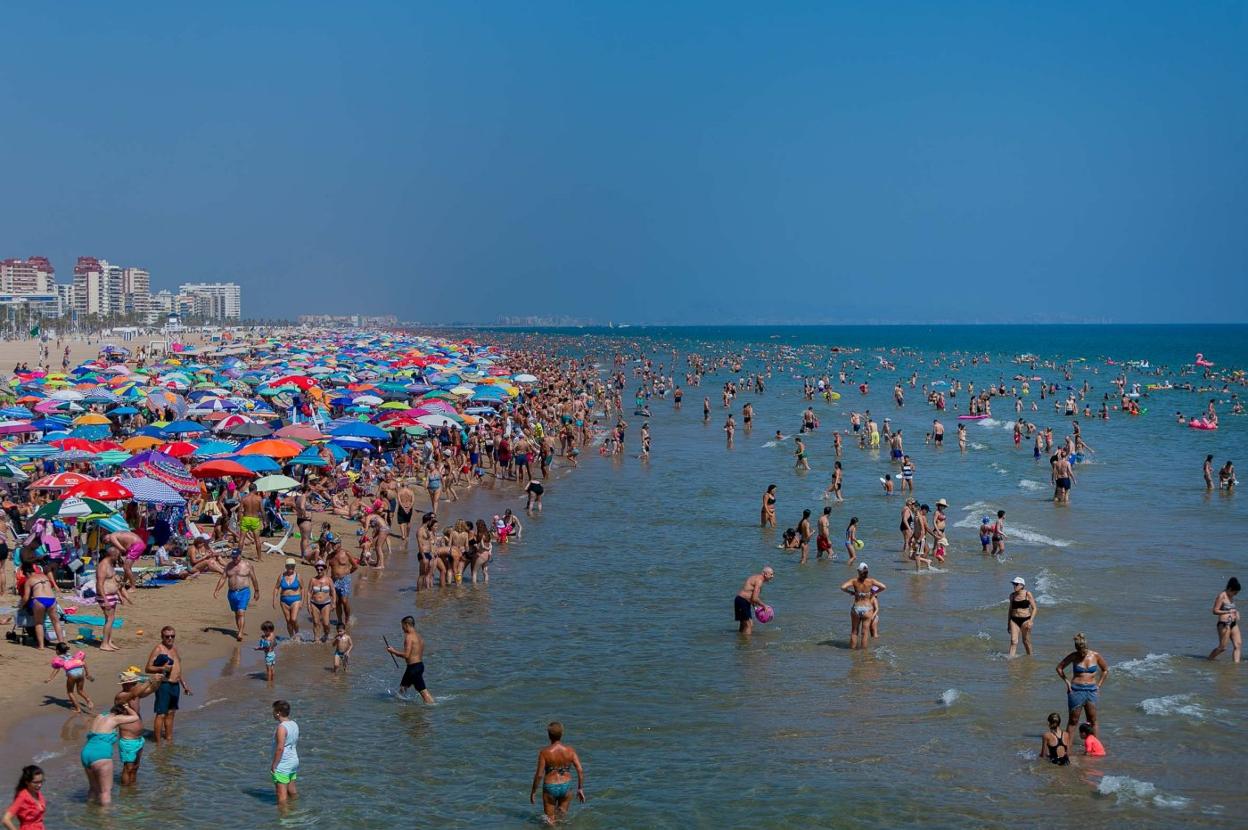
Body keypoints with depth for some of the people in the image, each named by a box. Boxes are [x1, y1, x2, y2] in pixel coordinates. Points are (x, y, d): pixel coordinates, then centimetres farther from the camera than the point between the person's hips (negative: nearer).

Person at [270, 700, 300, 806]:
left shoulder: (281, 728, -21)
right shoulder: (294, 724, 6)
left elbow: (280, 748, -24)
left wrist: (273, 765, -18)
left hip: (282, 765, -9)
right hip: (294, 761, 9)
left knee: (281, 793, -4)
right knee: (292, 791, 18)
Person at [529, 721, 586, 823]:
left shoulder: (544, 752, -13)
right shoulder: (570, 750, -6)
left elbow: (539, 774, -12)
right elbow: (580, 771, -7)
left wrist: (533, 792, 0)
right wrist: (580, 789, 5)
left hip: (550, 788, -2)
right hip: (566, 787, 2)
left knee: (550, 820, 10)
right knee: (562, 816, 23)